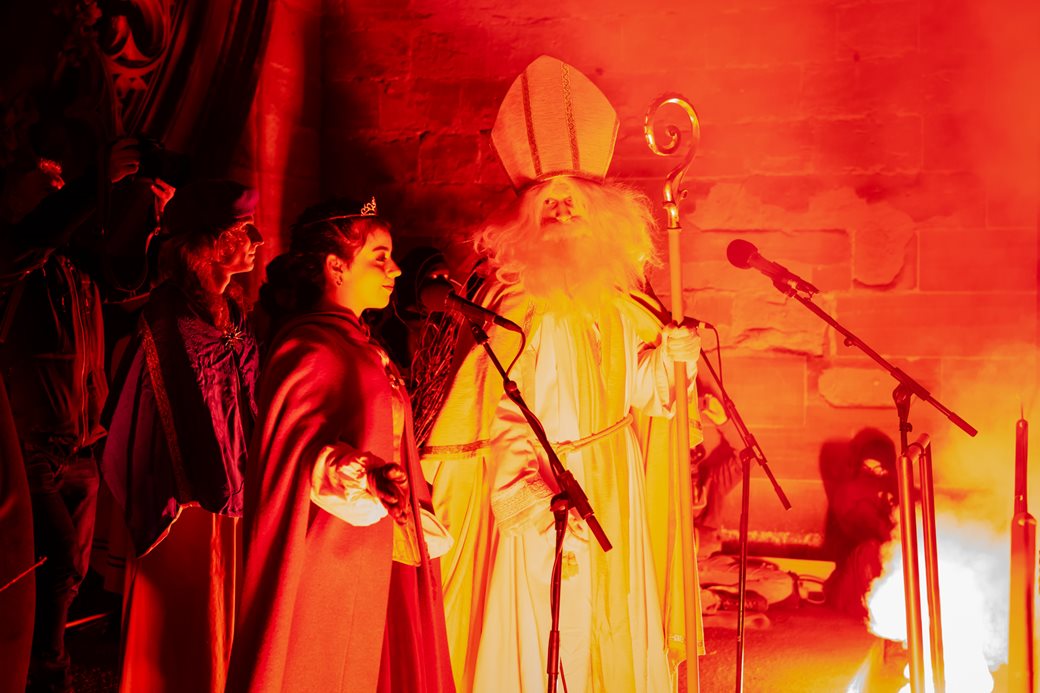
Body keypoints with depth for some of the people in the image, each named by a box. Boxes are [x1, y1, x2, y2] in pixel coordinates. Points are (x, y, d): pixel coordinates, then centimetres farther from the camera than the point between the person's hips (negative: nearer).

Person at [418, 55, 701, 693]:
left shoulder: (615, 302, 2)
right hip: (542, 502, -7)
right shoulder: (522, 311, -18)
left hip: (611, 497, 7)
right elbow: (507, 422, -21)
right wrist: (536, 506, -31)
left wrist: (669, 355, -2)